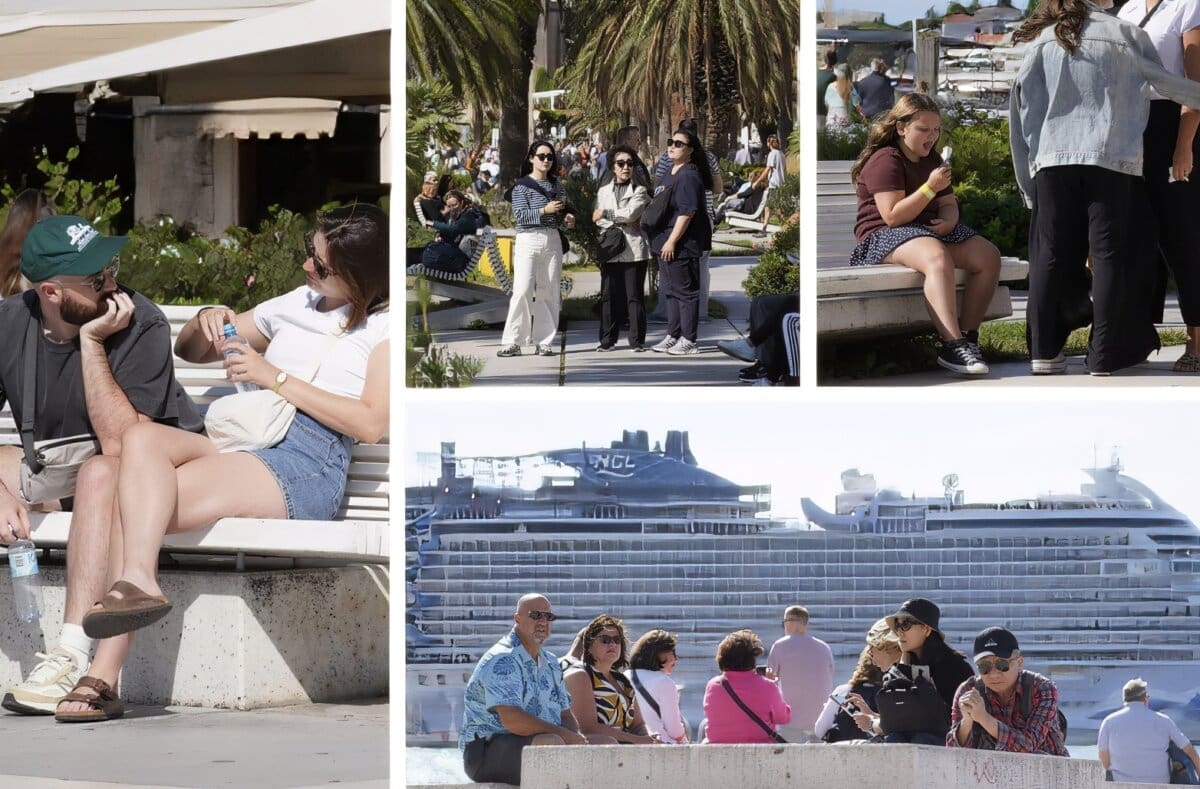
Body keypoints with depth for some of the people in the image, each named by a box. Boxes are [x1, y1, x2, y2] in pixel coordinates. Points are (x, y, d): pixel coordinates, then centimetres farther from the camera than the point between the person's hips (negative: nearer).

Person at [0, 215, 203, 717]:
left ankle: (72, 655, -43)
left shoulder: (141, 325, -21)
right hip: (56, 470, 5)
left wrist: (92, 342, -29)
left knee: (102, 472, -37)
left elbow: (118, 443, -29)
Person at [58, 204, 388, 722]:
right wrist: (207, 324, 8)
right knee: (141, 436, -28)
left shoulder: (384, 327, 6)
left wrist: (276, 378, -7)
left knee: (135, 501, -26)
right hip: (233, 441, 7)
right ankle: (137, 583, -42)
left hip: (304, 464, -7)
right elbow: (188, 351, 34)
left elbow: (371, 424, -9)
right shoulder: (296, 305, 26)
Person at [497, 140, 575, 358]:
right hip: (528, 240, -5)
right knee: (523, 291, -13)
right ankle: (512, 342, -10)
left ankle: (544, 342, 7)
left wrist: (567, 218, 5)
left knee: (549, 292, 3)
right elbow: (520, 215, -12)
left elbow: (563, 208, 26)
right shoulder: (522, 186, -2)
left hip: (552, 241, 5)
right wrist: (544, 211, -22)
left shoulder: (555, 184, 14)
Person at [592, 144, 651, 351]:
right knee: (609, 295, 1)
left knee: (634, 295, -2)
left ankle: (637, 340, 2)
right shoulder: (604, 191, 15)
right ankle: (607, 339, 7)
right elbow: (597, 219, 3)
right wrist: (620, 222, -10)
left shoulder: (639, 191, 6)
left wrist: (606, 214, -3)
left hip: (634, 249, -3)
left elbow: (631, 213, -10)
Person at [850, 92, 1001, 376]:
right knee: (938, 257, -40)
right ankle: (953, 345, -50)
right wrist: (930, 188, -23)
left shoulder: (932, 160, 20)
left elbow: (948, 204, 19)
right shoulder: (885, 161, -9)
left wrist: (947, 222, -6)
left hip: (931, 231, 9)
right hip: (885, 236, -9)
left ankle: (967, 337, -15)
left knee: (989, 255, -13)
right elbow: (893, 216, -19)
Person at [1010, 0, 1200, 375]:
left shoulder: (1044, 40, 10)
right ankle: (1103, 356, -5)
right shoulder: (1125, 34, 4)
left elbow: (1022, 101, 8)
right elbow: (1166, 83, 6)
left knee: (1051, 255, 6)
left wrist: (1029, 165, 12)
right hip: (1112, 159, -2)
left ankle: (1043, 351, 2)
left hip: (1053, 160, 2)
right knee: (1109, 255, -1)